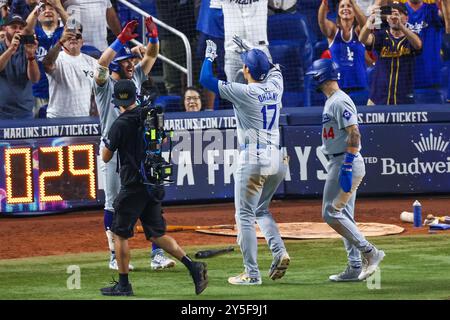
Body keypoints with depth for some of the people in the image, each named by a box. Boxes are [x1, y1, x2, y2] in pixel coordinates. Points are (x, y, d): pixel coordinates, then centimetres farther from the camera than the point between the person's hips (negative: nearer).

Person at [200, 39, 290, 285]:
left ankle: (252, 273, -3)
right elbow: (272, 68, 29)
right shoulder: (275, 86, 5)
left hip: (253, 161, -7)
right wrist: (248, 50, 37)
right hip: (276, 160, 7)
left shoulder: (243, 92, -12)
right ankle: (279, 252, 2)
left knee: (245, 216, 0)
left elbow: (205, 80, -7)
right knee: (261, 210, 23)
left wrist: (209, 56, 8)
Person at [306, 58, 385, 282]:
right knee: (344, 216, 10)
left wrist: (347, 167, -27)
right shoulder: (331, 101, 18)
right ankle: (355, 268, 11)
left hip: (345, 161, -11)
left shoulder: (339, 101, -15)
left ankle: (369, 252, -10)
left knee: (331, 213, -11)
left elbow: (354, 134, -22)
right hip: (340, 163, 11)